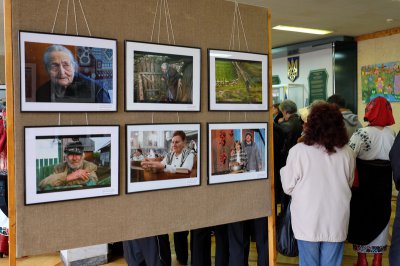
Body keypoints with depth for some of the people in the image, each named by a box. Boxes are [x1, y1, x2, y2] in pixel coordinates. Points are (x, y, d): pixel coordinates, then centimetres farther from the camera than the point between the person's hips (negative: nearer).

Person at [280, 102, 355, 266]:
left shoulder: (298, 151, -14)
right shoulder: (346, 153, -5)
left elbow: (288, 188, -6)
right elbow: (349, 183, 11)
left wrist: (284, 170, 11)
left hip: (307, 222, -2)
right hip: (336, 223, 2)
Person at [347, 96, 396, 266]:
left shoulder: (362, 134, -18)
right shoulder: (393, 134, -1)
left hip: (363, 184, -4)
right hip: (384, 184, 4)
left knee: (361, 216, 11)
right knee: (380, 216, 16)